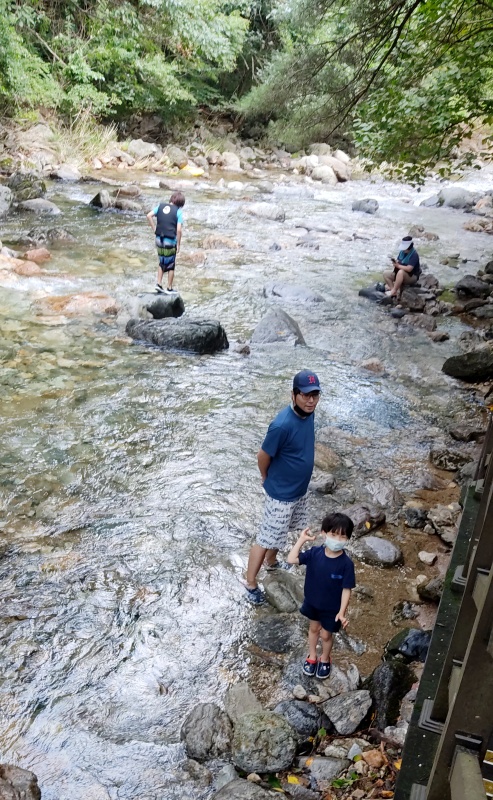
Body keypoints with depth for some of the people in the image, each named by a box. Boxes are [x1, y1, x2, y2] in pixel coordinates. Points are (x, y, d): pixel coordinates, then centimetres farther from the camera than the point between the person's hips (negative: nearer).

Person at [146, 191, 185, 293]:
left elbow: (149, 216, -4)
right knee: (170, 266, 11)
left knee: (162, 263, 22)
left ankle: (159, 284, 15)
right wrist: (178, 244, -5)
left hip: (159, 239, 4)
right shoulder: (178, 211, -9)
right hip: (170, 241, -4)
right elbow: (179, 230, -15)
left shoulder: (161, 206, 3)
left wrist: (154, 229, 3)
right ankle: (169, 288, 17)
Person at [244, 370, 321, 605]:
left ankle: (271, 562, 53)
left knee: (282, 532, 28)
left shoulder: (308, 413, -7)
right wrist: (267, 479, 0)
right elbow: (263, 456, -19)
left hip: (300, 489, 8)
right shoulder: (283, 425, -33)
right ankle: (250, 583, 26)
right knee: (266, 539, 7)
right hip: (282, 494, -8)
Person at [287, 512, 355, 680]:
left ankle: (324, 659, 49)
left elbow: (346, 590, -20)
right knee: (314, 628, 26)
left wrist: (342, 612, -23)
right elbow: (291, 560, -22)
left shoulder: (346, 564, -27)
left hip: (332, 608, -3)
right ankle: (312, 656, 51)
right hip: (312, 602, 3)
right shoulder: (315, 553, -20)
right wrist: (301, 540, -25)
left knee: (326, 634, 19)